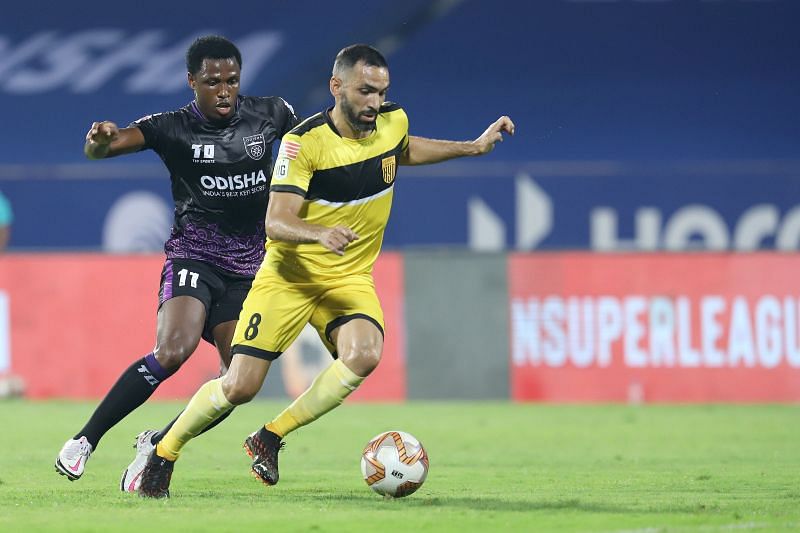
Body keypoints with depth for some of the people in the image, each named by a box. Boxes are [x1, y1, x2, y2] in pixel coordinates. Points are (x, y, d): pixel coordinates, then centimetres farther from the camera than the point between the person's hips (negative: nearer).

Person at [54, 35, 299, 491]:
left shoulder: (271, 115, 1)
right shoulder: (173, 128, -9)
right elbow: (99, 149, -21)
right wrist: (101, 139, -45)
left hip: (248, 269, 4)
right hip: (193, 256, -4)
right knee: (173, 351, -28)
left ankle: (157, 444, 11)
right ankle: (84, 441, -18)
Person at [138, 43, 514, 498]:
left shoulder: (393, 122, -1)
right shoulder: (305, 141, -19)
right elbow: (276, 222, -25)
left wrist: (473, 147, 21)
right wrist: (321, 233, -44)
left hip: (351, 277, 4)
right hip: (290, 274, -4)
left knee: (364, 355, -28)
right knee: (239, 387, -10)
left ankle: (270, 439, -11)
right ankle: (163, 454, 16)